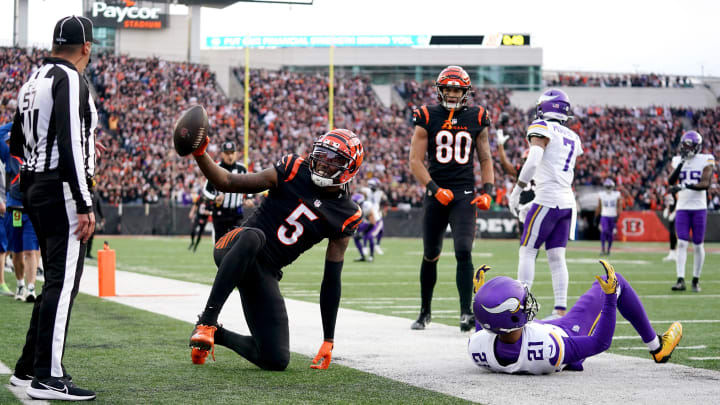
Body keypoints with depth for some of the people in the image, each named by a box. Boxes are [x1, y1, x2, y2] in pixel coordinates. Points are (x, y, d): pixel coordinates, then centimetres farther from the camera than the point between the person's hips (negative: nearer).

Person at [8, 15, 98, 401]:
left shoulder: (33, 80, 15)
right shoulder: (71, 81, -12)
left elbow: (16, 143, 23)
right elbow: (70, 145, -21)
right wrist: (84, 205, -21)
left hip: (34, 187, 9)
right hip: (62, 190, -9)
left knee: (56, 281, 16)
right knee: (63, 282, -8)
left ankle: (28, 367, 20)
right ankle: (47, 378, -9)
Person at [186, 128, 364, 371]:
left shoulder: (346, 217, 2)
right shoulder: (293, 171, -1)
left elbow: (331, 280, 5)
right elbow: (227, 183, 1)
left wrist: (329, 341, 2)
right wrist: (200, 154, -18)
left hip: (266, 273, 3)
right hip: (233, 249, -3)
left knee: (277, 361, -7)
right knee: (253, 236, -41)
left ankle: (218, 335, 20)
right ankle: (207, 321, -34)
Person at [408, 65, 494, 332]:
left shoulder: (476, 118, 5)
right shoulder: (427, 118, 0)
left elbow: (485, 159, 13)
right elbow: (415, 161, -3)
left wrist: (487, 191, -2)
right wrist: (435, 190, -14)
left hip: (465, 194, 0)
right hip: (436, 193, 0)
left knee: (463, 252, -16)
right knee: (430, 256, 11)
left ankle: (466, 312, -15)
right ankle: (425, 312, 26)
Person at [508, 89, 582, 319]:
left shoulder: (542, 128, -6)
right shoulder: (573, 137, 17)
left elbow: (533, 161, -20)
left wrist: (517, 189, -14)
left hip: (547, 199, -7)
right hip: (567, 201, 7)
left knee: (527, 252, -2)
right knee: (556, 257, 6)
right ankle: (560, 310, 1)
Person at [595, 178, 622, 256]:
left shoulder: (617, 195, -1)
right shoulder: (601, 195, 3)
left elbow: (619, 207, -3)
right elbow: (599, 208, 11)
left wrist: (617, 216, -17)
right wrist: (596, 217, 11)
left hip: (613, 217, 0)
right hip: (604, 216, 0)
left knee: (610, 234, 5)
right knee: (604, 231, -20)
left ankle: (608, 250, 17)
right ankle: (602, 249, -17)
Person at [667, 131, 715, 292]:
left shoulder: (705, 161, -4)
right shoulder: (678, 160, 6)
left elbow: (705, 183, -16)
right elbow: (671, 181, -6)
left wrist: (686, 186, -28)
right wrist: (681, 164, -16)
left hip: (699, 208, -2)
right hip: (682, 208, 2)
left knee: (698, 245, 5)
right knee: (682, 243, -8)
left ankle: (696, 279, 16)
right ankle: (680, 280, -13)